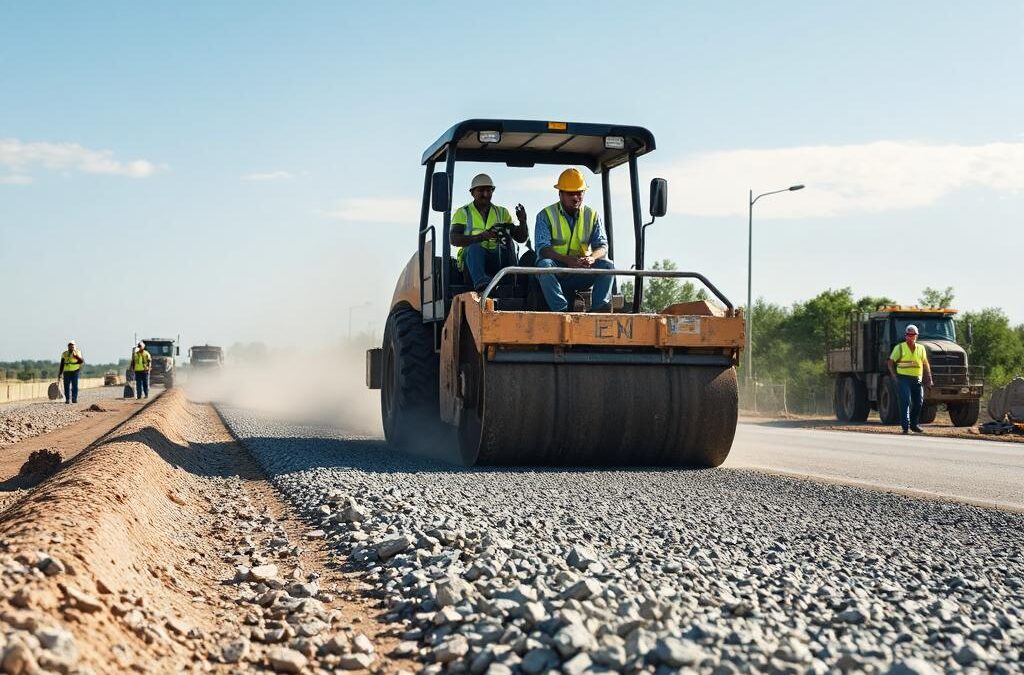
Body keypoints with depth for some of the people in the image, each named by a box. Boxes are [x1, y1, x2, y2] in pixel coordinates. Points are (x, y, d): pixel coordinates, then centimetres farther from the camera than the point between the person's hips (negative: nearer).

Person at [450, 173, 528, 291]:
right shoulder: (463, 213, 11)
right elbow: (454, 239, -6)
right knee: (475, 247, -35)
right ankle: (481, 283, -59)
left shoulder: (502, 212, 20)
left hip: (498, 260, 3)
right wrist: (480, 237, -23)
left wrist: (522, 222, -6)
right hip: (471, 260, -3)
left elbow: (521, 238, 17)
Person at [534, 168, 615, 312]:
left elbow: (602, 246, 1)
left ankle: (599, 309, -33)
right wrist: (569, 260, -32)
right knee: (544, 264, -34)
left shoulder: (592, 215, 9)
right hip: (554, 275, -3)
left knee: (607, 265, -20)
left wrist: (591, 258, -25)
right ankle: (561, 310, -42)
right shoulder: (546, 215, -2)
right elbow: (542, 249, -14)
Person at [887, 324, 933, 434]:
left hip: (917, 379, 5)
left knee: (918, 402, 7)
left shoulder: (921, 349, 13)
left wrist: (929, 379, 9)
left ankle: (913, 424, 23)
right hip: (904, 378, -5)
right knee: (906, 402, -13)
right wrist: (894, 376, -7)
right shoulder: (899, 348, 1)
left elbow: (925, 365, 17)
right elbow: (890, 362, 3)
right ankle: (905, 426, -13)